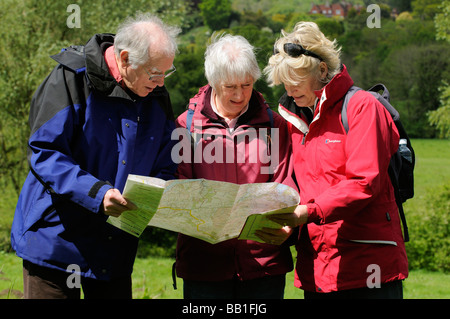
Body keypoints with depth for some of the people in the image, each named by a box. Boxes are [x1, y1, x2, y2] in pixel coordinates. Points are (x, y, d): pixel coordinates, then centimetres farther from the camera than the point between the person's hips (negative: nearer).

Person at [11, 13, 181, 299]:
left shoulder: (156, 96, 5)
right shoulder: (73, 79, -13)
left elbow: (164, 169, 12)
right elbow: (44, 154, -17)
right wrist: (97, 193, -28)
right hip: (56, 239, -5)